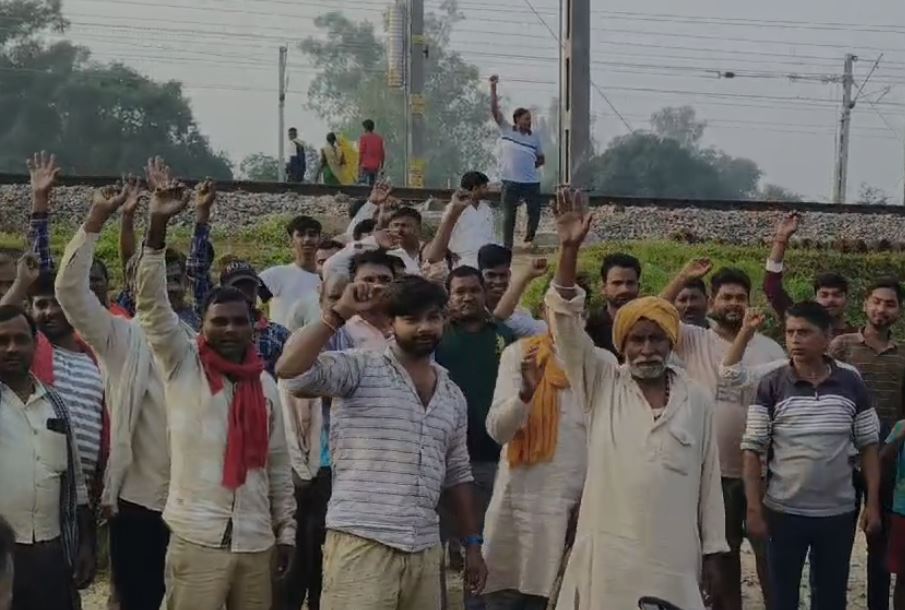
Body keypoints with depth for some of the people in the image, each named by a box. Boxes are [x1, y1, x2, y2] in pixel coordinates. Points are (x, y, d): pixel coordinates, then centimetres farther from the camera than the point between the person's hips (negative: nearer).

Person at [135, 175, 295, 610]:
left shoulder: (265, 384, 11)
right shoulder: (182, 366, 0)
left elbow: (277, 464, 14)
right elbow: (151, 303, -13)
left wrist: (286, 530, 11)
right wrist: (158, 226, -22)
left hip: (257, 540, 4)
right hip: (196, 538, -4)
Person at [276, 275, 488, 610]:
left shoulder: (453, 395, 15)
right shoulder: (360, 368, -3)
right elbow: (289, 368, -18)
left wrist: (473, 544, 17)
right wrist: (340, 313, -17)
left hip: (424, 551, 6)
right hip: (361, 544, -6)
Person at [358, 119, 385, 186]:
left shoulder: (364, 137, -4)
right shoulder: (379, 138, 10)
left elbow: (361, 153, -8)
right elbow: (382, 154, 10)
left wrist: (359, 165, -5)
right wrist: (381, 167, 17)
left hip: (365, 166, -5)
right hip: (375, 167, 5)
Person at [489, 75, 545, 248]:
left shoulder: (534, 137, 7)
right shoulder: (506, 130, 1)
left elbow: (541, 158, 17)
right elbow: (495, 110, -6)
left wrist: (532, 166, -2)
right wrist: (493, 87, -13)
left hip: (532, 182, 2)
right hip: (511, 182, -2)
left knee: (535, 213, 6)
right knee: (508, 216, 4)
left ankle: (529, 239, 30)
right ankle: (507, 247, 11)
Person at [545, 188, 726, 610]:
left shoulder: (698, 400, 5)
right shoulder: (602, 385, 2)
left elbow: (709, 480, 8)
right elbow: (566, 322, -10)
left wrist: (712, 552, 7)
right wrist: (569, 248, -22)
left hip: (673, 559, 1)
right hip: (606, 557, -1)